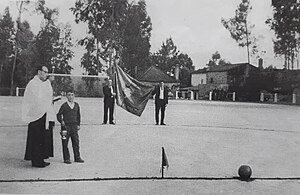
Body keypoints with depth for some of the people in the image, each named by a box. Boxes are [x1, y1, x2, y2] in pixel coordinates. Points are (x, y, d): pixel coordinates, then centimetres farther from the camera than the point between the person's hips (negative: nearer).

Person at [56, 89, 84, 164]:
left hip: (74, 126, 3)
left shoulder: (76, 105, 9)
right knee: (65, 143, 1)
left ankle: (77, 157, 14)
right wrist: (61, 121, -13)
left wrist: (78, 124, 11)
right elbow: (58, 115, 2)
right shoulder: (64, 105, -2)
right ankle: (66, 158, 10)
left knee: (76, 142, 5)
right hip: (66, 126, -3)